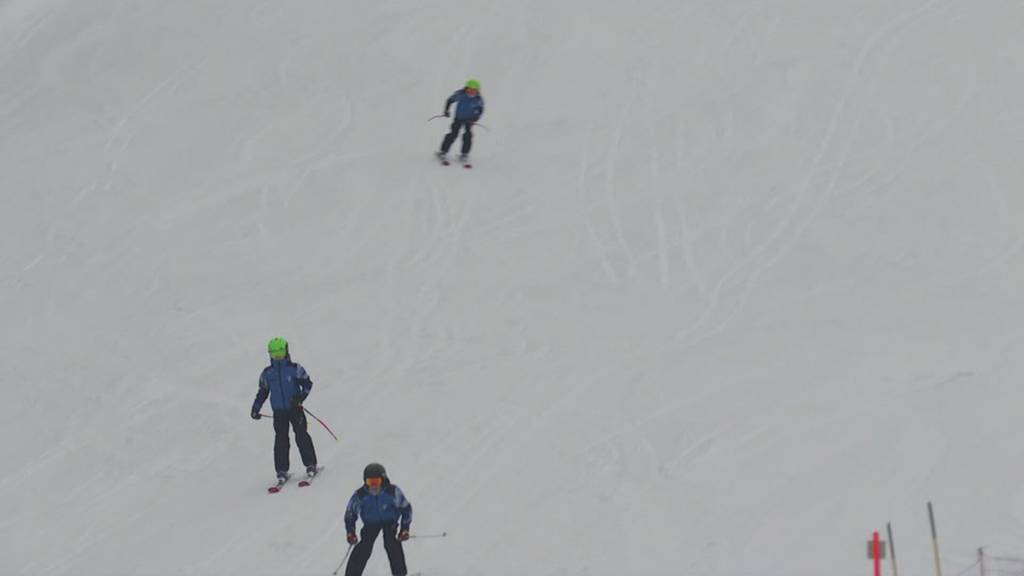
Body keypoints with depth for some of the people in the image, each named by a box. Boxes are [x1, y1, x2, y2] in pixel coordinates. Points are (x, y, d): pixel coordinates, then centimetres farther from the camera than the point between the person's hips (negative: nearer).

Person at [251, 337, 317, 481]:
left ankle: (311, 465, 4)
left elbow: (308, 384, -1)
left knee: (301, 436, -6)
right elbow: (262, 392, 17)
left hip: (295, 408, -2)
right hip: (279, 411, 2)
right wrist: (255, 409, 10)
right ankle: (282, 471, 1)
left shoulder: (295, 369, -2)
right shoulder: (267, 373, 7)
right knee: (281, 440, -3)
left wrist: (300, 397, -17)